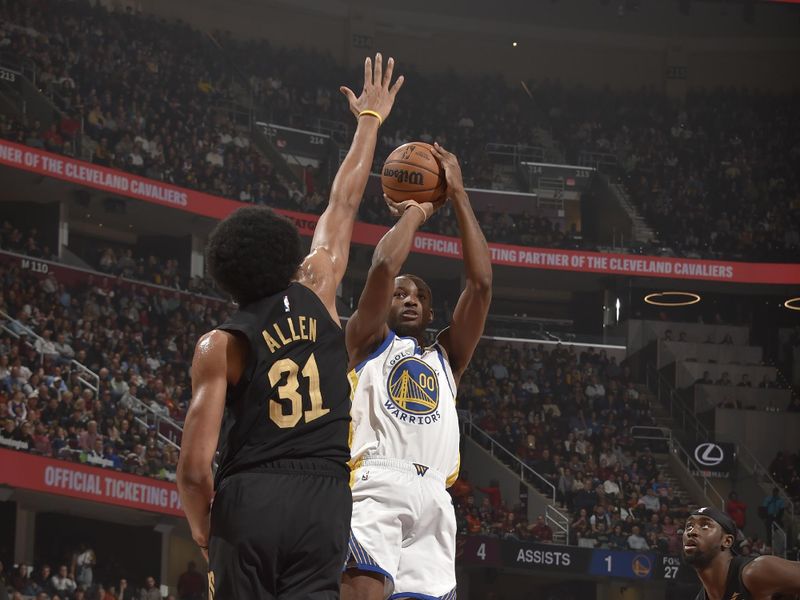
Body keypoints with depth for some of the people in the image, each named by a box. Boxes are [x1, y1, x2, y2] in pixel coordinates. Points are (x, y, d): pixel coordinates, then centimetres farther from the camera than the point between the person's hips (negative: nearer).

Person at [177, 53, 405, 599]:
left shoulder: (219, 346, 0)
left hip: (248, 498, -2)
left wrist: (202, 528, 11)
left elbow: (195, 467, -8)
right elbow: (344, 204, 22)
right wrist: (371, 120, 35)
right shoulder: (317, 295, 7)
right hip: (324, 499, 2)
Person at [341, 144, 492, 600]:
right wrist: (415, 211, 20)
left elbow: (481, 282, 19)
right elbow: (384, 266, 3)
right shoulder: (368, 341, 20)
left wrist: (458, 194, 19)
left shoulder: (446, 356, 31)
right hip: (376, 488, -5)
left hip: (433, 498, 5)